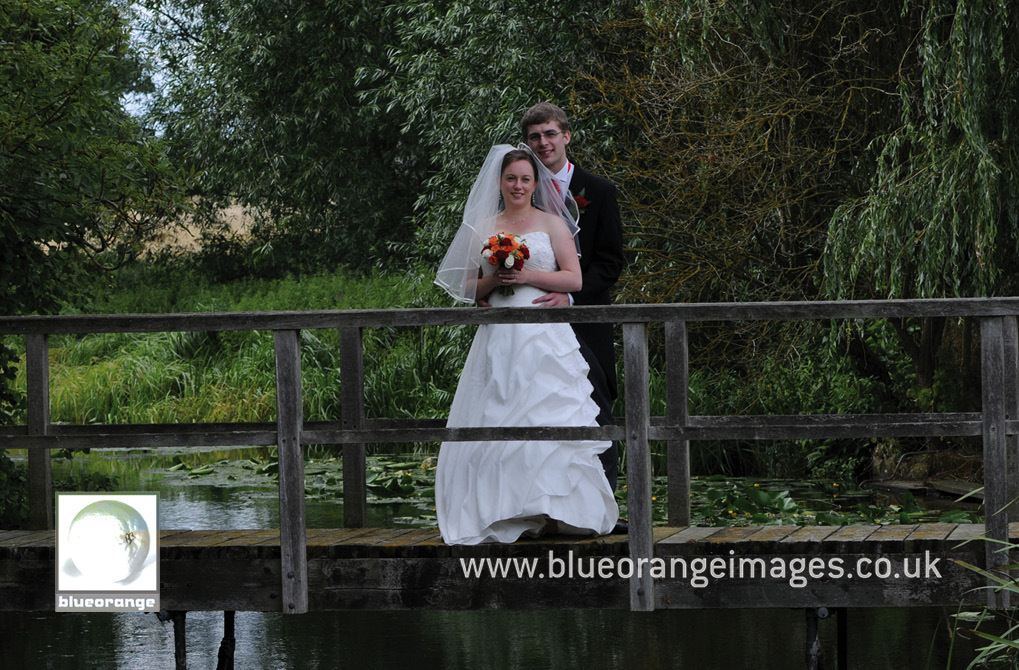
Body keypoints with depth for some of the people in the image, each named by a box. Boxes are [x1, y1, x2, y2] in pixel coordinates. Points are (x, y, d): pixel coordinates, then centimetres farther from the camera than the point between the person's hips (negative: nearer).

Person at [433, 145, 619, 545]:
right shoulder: (484, 228, 15)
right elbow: (466, 287, 15)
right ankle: (501, 513, -5)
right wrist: (492, 280, -5)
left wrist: (527, 276, -10)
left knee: (547, 419, -10)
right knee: (495, 422, -6)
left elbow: (574, 278, 0)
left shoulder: (552, 224, 7)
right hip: (499, 338, 2)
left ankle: (551, 511, -9)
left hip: (543, 335, -2)